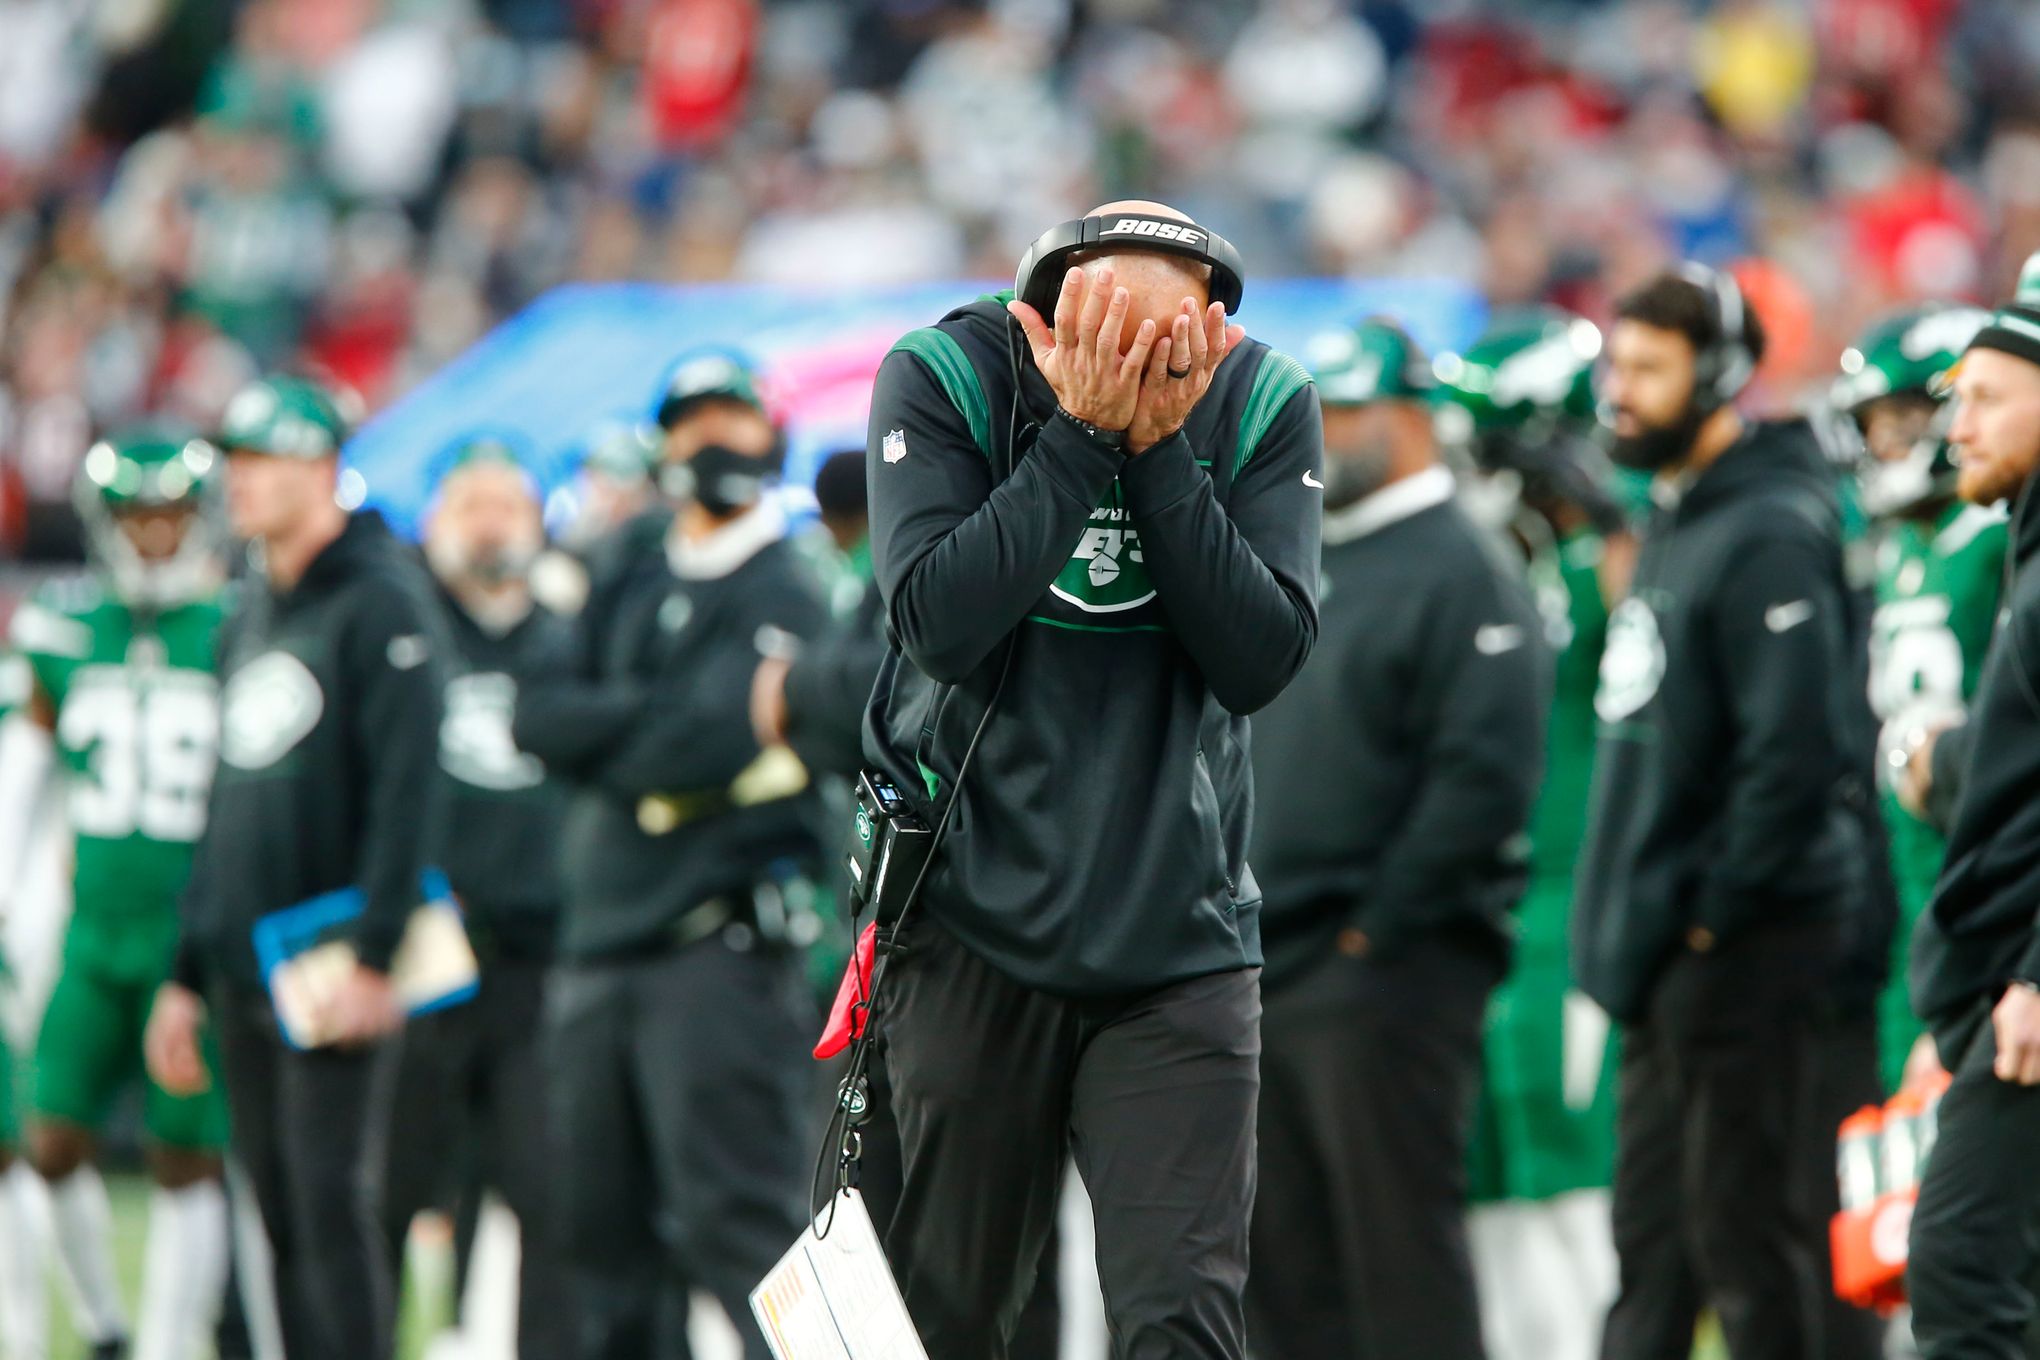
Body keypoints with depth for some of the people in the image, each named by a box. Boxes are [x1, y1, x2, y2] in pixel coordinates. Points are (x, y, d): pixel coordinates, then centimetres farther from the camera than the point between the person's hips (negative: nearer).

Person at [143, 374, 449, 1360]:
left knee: (330, 1201, -11)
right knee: (277, 1212, 7)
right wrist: (188, 973, 20)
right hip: (241, 971, 8)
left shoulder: (381, 600, -7)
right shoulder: (251, 614, 19)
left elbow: (405, 788, -15)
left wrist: (373, 954, -21)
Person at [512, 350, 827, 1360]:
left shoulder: (785, 600, -4)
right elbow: (538, 716, 4)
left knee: (736, 1219, -15)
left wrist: (594, 736, -1)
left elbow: (702, 748, -16)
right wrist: (658, 715, -10)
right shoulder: (626, 575, 16)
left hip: (715, 946, -7)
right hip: (598, 947, 7)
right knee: (602, 1224, 9)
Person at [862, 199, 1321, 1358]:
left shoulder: (1262, 402, -4)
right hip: (976, 923, 0)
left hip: (1180, 938, 0)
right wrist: (1083, 432, -23)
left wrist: (1160, 444, -20)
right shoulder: (945, 377, -9)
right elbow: (940, 622, -20)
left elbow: (1262, 658, -13)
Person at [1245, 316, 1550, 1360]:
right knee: (1284, 1262, 10)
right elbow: (1239, 755, 24)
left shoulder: (1460, 574, -9)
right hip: (1267, 976, 9)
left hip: (1384, 970, -9)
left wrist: (1378, 927, -18)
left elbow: (1484, 777, -19)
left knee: (1399, 1247, -7)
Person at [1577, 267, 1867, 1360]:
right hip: (1666, 949, 10)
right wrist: (1628, 921, 17)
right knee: (1654, 1237, 13)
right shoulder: (1674, 526, 16)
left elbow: (1795, 750, -24)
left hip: (1742, 944, -10)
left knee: (1747, 1237, -6)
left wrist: (1716, 916, -19)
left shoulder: (1770, 535, -15)